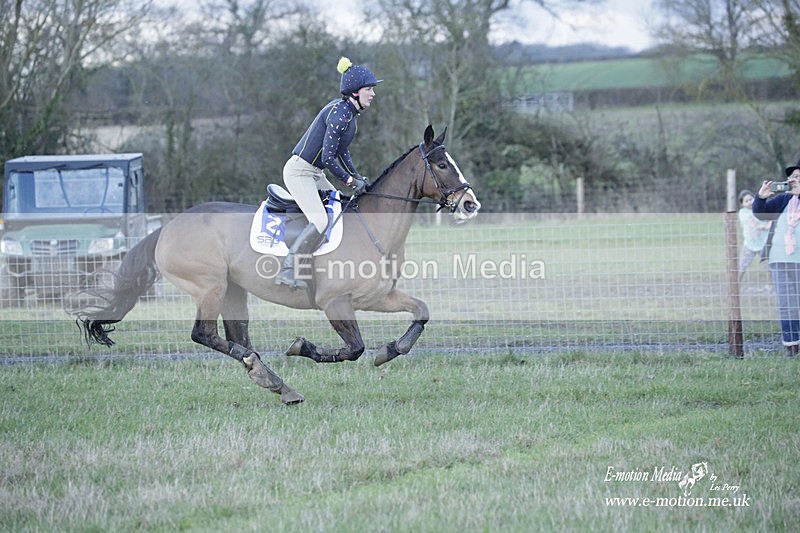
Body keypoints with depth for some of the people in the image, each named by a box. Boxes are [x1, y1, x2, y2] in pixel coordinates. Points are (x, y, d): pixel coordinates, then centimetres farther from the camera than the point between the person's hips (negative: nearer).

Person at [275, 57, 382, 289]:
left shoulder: (350, 112, 9)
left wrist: (358, 178, 7)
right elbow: (328, 158, -24)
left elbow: (342, 152, 17)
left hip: (314, 174, 11)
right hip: (299, 172, -11)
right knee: (320, 221, -23)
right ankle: (287, 270, -20)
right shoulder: (339, 113, -21)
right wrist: (350, 181, -14)